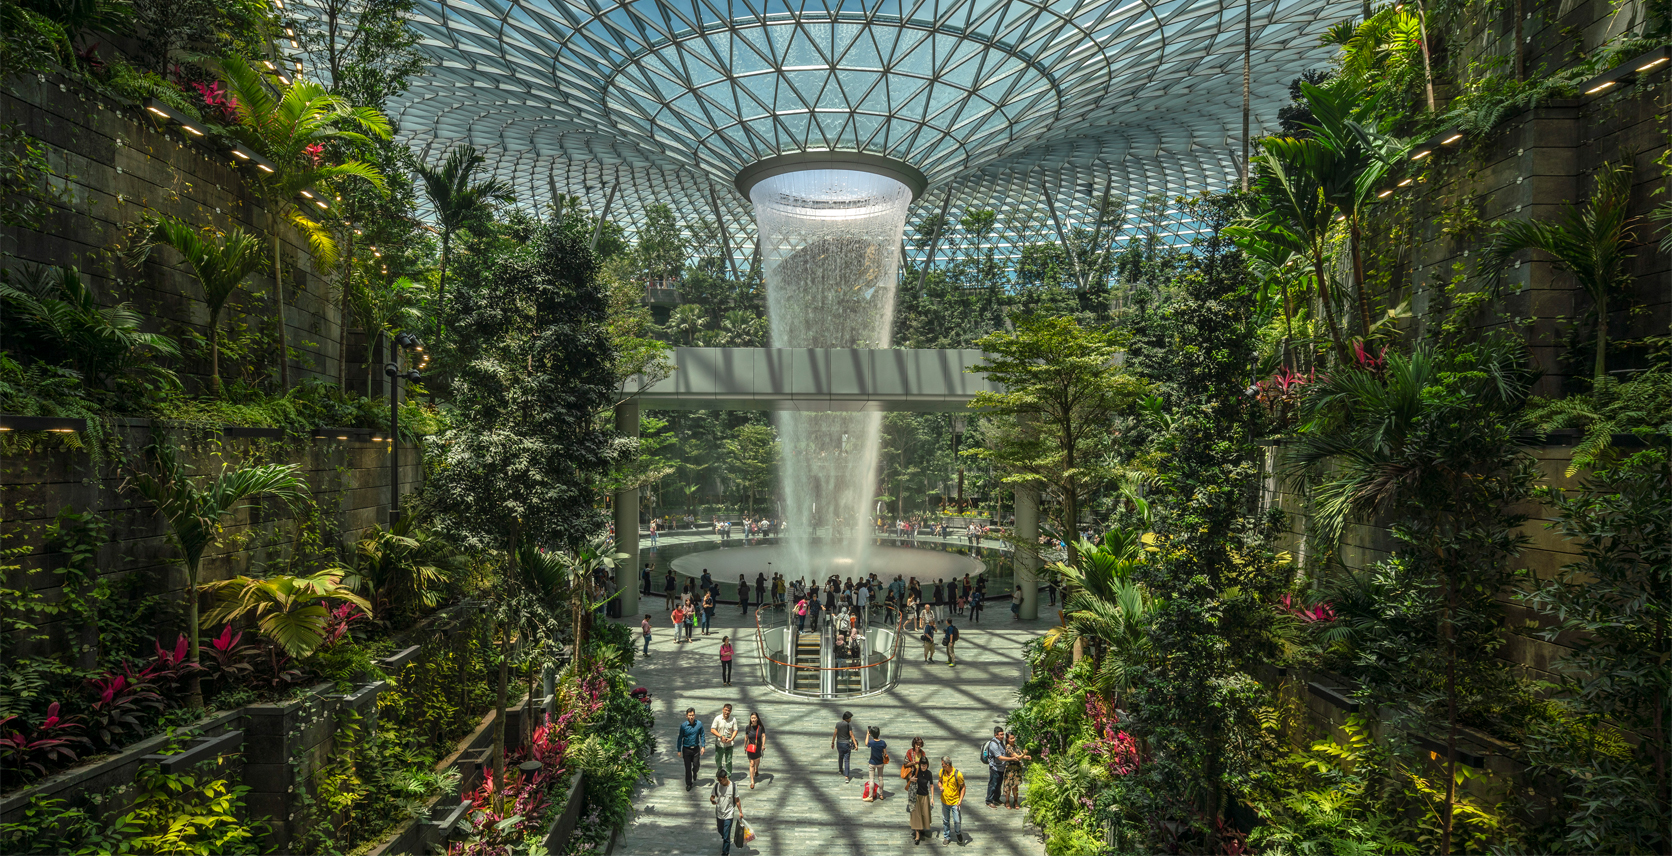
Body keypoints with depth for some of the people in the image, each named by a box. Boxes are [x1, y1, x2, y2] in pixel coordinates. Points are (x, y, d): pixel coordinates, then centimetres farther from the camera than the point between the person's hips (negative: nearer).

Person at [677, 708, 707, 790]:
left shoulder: (699, 724, -8)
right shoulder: (683, 725, -12)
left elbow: (702, 735, 3)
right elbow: (680, 738, -4)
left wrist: (703, 746, -3)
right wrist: (679, 750, -2)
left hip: (696, 748, 1)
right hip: (686, 749, -1)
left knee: (696, 765, 6)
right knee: (688, 767, 6)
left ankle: (694, 774, 41)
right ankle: (688, 783, 24)